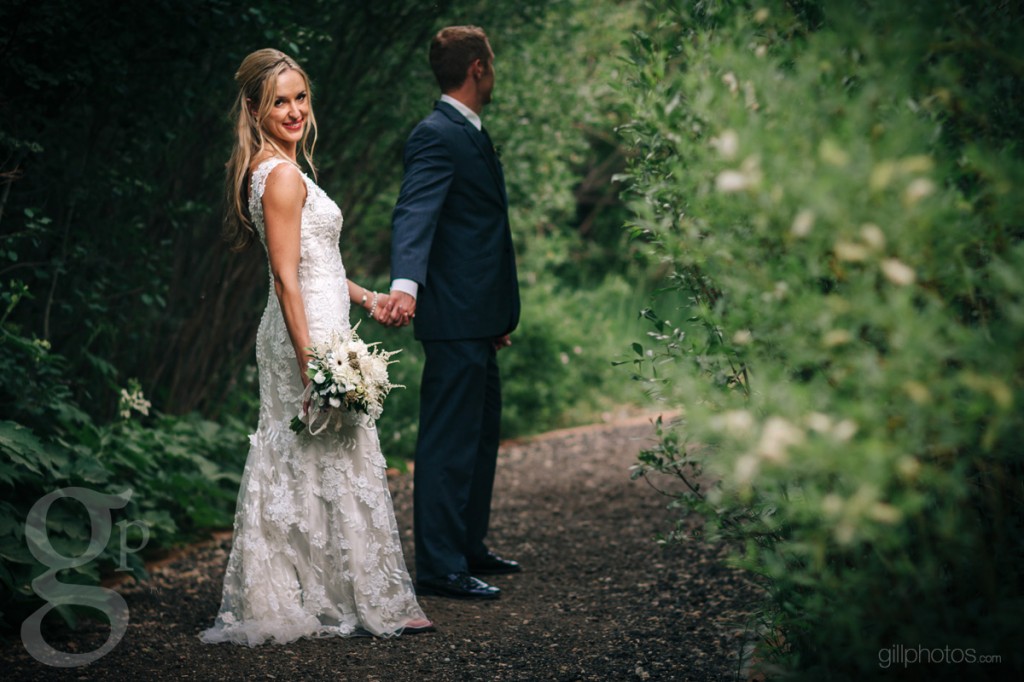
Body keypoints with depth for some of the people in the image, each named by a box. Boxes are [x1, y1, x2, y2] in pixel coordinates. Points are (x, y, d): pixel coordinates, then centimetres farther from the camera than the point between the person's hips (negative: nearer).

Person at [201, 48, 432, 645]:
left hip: (303, 331, 10)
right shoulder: (282, 174, -16)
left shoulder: (274, 169, 15)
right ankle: (372, 602, 7)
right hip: (311, 331, -10)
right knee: (341, 463, -2)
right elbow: (286, 277, -20)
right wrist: (312, 365, -23)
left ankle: (281, 597, 20)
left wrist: (364, 297, 18)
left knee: (294, 467, 13)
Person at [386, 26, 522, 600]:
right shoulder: (437, 136, -14)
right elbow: (414, 214, -29)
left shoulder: (472, 134, 18)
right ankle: (439, 568, 2)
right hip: (454, 318, -11)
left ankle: (469, 548, 31)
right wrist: (406, 283, -46)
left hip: (478, 322, 11)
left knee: (481, 437, 19)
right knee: (449, 442, -5)